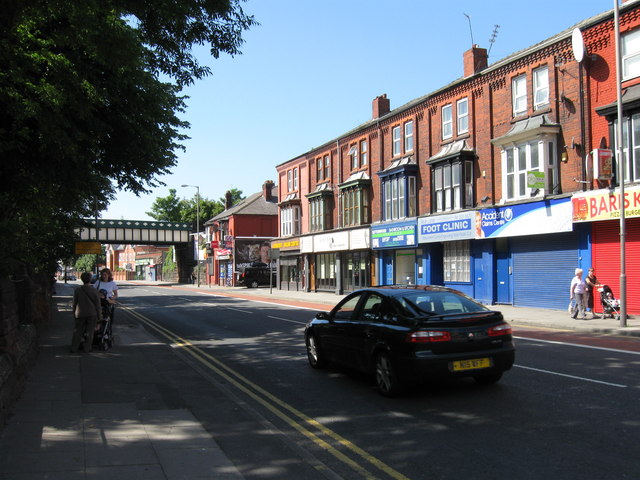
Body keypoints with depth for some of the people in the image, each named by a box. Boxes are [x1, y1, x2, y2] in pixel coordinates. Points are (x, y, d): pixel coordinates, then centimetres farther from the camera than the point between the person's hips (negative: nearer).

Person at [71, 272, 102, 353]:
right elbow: (97, 304, -5)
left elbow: (75, 303, 2)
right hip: (92, 313, -1)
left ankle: (74, 348, 12)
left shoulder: (77, 290, -6)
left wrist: (74, 313, 15)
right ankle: (87, 348, 9)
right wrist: (99, 316, 3)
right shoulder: (94, 291, -8)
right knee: (89, 331, 7)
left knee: (78, 331, 11)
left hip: (80, 314, 1)